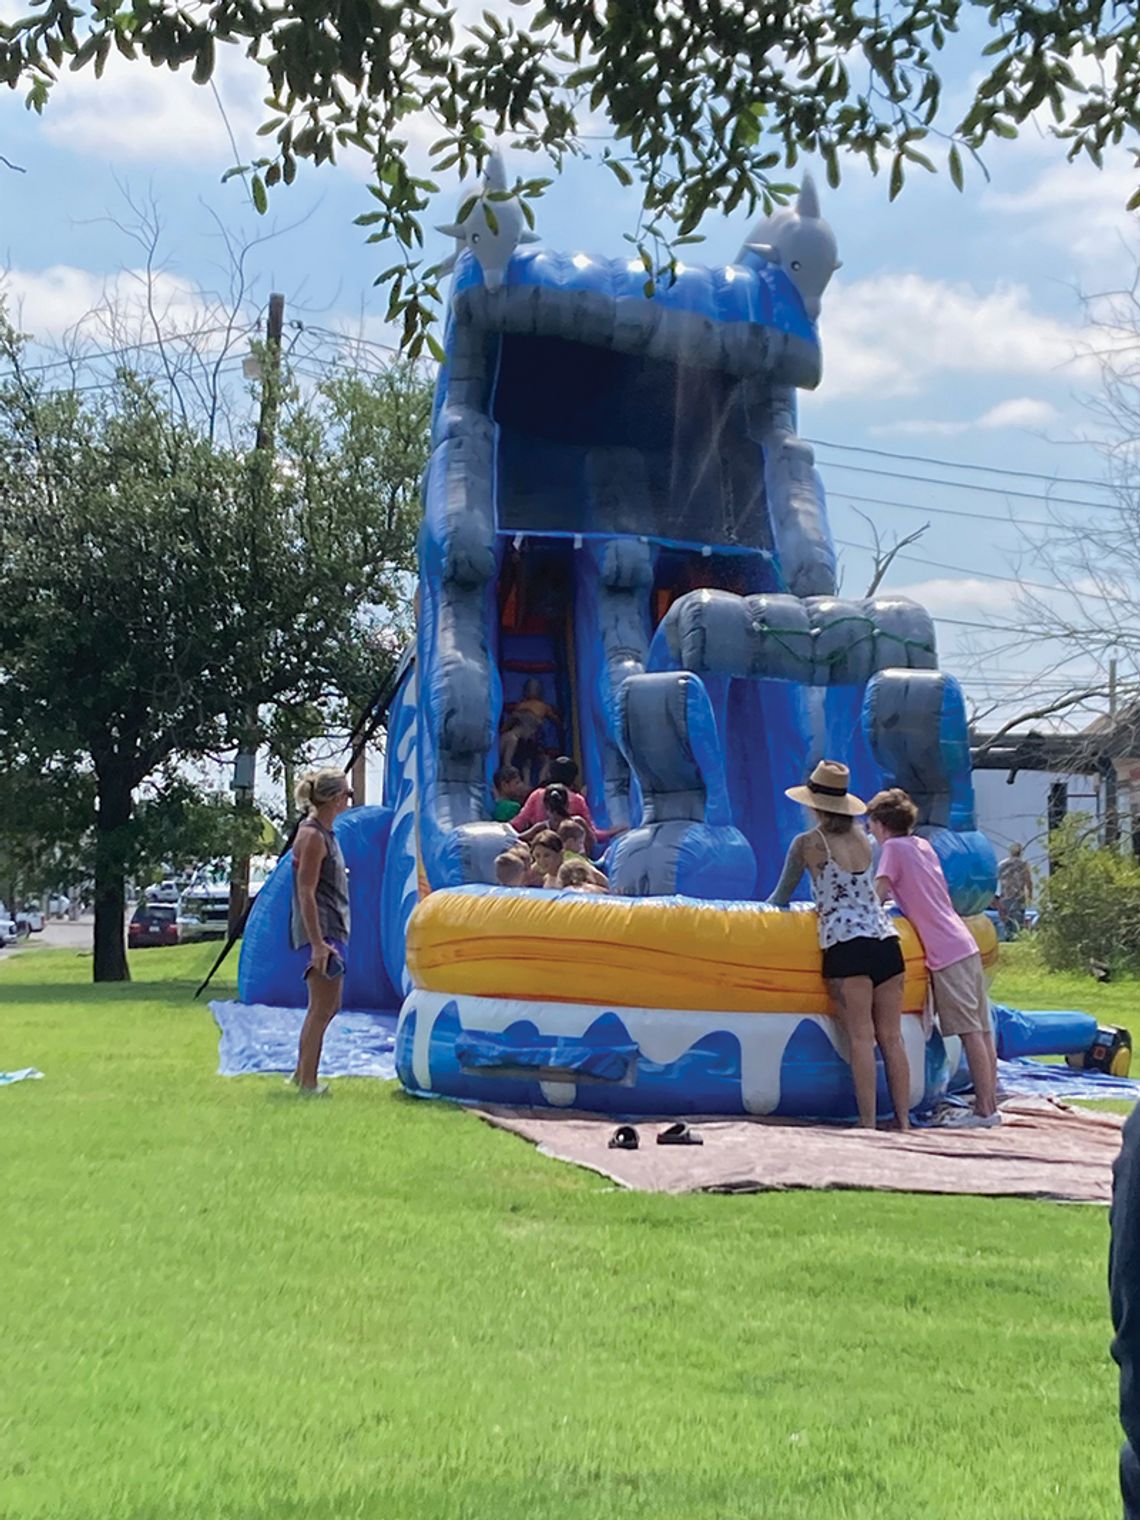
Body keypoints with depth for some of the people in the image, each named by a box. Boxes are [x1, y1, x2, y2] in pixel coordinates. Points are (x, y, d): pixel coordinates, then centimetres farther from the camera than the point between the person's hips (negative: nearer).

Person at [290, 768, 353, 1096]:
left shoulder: (324, 832, 15)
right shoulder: (312, 836, -15)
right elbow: (305, 893, -19)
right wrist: (317, 944, -23)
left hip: (334, 929, 10)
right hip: (321, 931, -10)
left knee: (329, 1006, 16)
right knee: (322, 1008, -6)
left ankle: (302, 1074, 24)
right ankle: (307, 1082, 1)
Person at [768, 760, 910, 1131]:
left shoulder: (807, 844, 2)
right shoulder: (863, 840, 16)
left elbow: (781, 898, 11)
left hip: (845, 944, -4)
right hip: (886, 940, 5)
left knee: (861, 1038, -6)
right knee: (891, 1038, 6)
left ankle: (868, 1124, -7)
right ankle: (903, 1121, 6)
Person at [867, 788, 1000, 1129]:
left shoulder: (893, 847, -3)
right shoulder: (923, 844, 19)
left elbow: (876, 895, -10)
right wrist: (891, 894, 22)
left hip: (946, 954, -8)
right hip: (966, 946, 8)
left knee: (970, 1032, -7)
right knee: (981, 1031, 8)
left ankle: (984, 1110, -5)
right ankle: (988, 1105, 13)